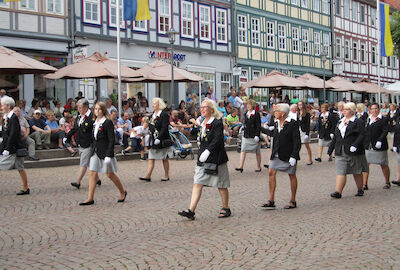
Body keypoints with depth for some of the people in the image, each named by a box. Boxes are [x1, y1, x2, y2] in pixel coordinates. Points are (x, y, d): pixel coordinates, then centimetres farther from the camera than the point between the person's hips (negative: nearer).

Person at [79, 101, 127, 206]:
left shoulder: (108, 123, -11)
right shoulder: (95, 123, 10)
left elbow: (111, 140, -14)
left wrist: (108, 155, -19)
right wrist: (93, 149, 15)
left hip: (105, 152, -7)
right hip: (95, 151, 7)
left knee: (110, 174, 4)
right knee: (93, 173, 1)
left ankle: (123, 192, 24)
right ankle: (90, 198, 2)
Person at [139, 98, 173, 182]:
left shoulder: (164, 115, -11)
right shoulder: (153, 115, 13)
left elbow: (164, 128, -19)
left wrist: (159, 138, -25)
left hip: (162, 140, -7)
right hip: (153, 140, 7)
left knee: (164, 159, 5)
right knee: (151, 159, 1)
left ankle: (166, 176, 15)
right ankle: (148, 176, -2)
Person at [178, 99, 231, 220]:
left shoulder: (217, 123, -11)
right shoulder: (203, 124, 15)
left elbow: (217, 139, -22)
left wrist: (208, 151, -28)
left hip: (215, 159, -8)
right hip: (202, 159, 8)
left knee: (221, 185, 5)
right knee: (197, 184, -2)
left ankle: (226, 209, 21)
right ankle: (191, 211, -5)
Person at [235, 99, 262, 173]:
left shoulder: (256, 114, -9)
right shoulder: (246, 113, 9)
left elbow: (258, 126, -11)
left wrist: (257, 136, -17)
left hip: (254, 136, -6)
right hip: (246, 135, 6)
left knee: (257, 152, 7)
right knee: (243, 150, -5)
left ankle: (258, 167, 19)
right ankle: (241, 166, -9)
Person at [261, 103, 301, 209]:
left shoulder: (292, 124, -13)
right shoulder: (276, 123, 8)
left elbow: (297, 142, -14)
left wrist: (293, 156, -19)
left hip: (288, 155, -7)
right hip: (276, 154, 7)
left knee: (292, 175, 5)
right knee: (271, 172, -2)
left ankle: (293, 201, 16)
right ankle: (271, 200, 3)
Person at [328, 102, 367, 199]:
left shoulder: (358, 122, -3)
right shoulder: (340, 122, 16)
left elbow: (361, 135, -13)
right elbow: (335, 137, 19)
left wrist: (355, 145, -25)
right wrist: (330, 149, 17)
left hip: (353, 152, -4)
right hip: (341, 152, 4)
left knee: (357, 172, 9)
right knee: (340, 172, -6)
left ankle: (360, 190, 24)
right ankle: (338, 192, -12)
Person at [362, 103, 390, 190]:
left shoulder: (383, 119, -2)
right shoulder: (367, 119, 13)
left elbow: (385, 131, -11)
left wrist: (380, 141, -23)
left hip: (379, 146, -4)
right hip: (367, 146, 4)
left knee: (384, 165, 8)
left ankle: (387, 182, 26)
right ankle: (365, 184, -1)